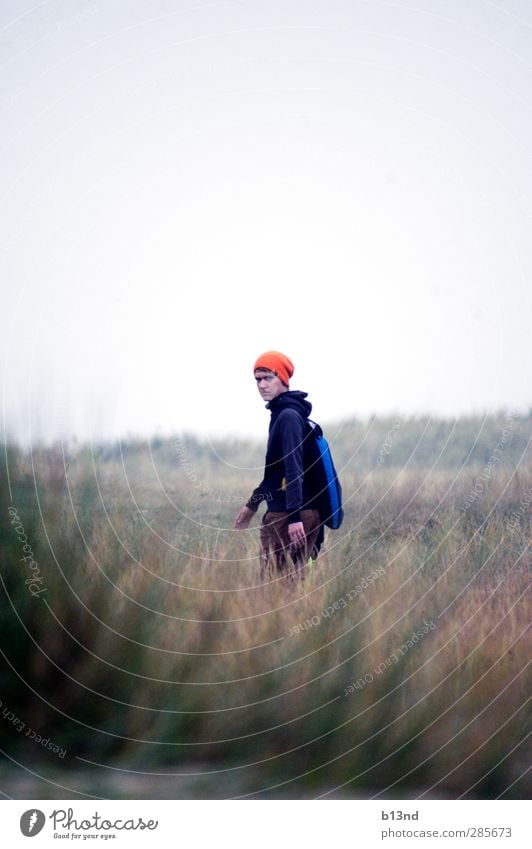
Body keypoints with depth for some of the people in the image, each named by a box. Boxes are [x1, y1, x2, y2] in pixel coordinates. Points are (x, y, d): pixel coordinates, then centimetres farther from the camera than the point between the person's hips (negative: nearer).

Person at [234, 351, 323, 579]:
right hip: (279, 512, 10)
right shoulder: (280, 413, 18)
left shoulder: (289, 416, -13)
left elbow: (294, 468, -21)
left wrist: (295, 516, -27)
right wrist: (253, 503, 31)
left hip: (289, 516, -10)